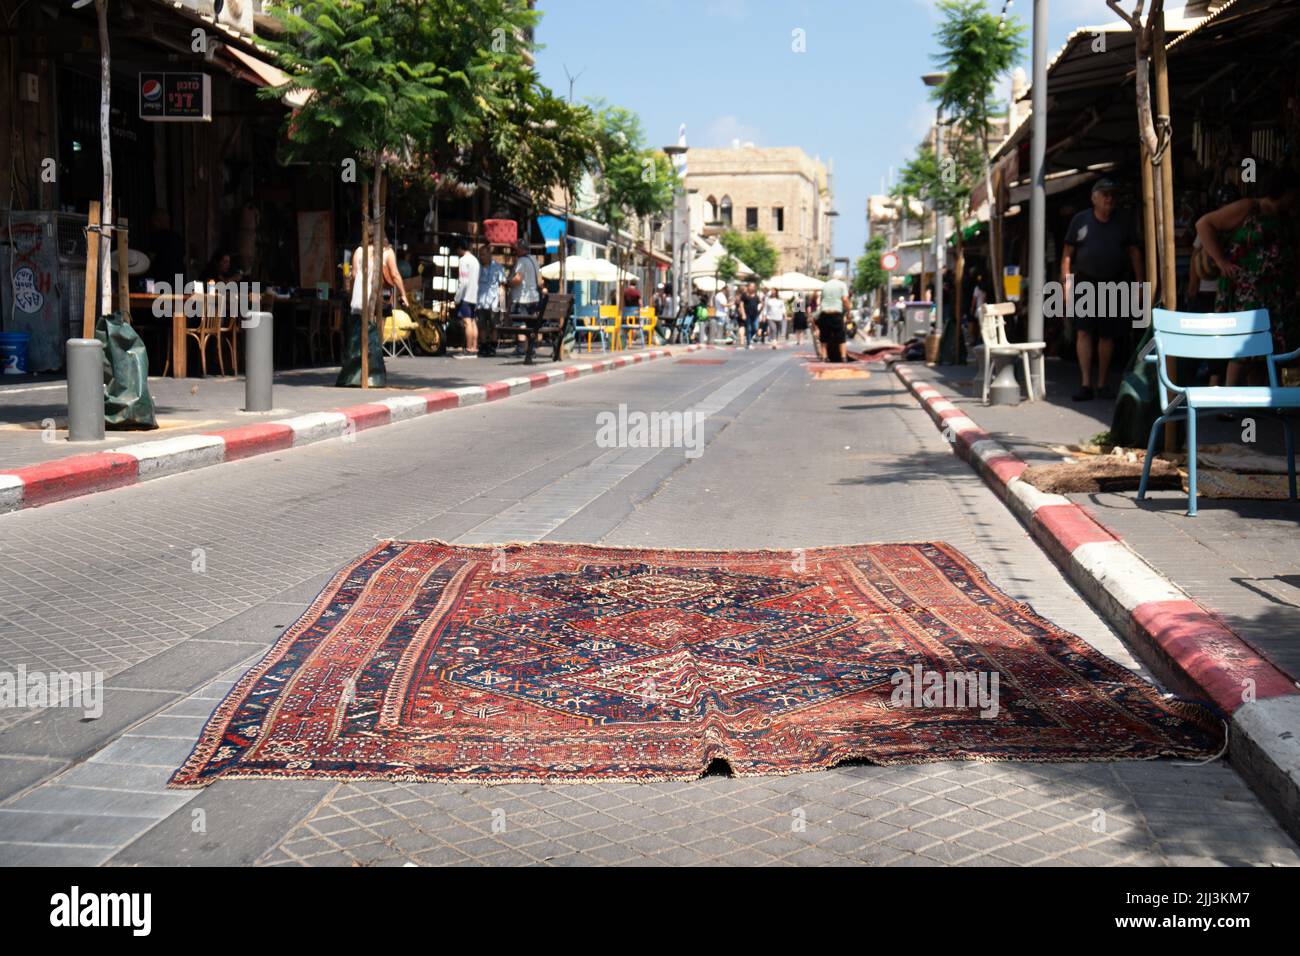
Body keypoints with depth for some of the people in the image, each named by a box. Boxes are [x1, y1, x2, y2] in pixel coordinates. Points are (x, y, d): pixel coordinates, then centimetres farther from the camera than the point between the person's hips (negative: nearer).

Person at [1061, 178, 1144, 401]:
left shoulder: (1124, 222, 7)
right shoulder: (1080, 220, 3)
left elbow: (1134, 252, 8)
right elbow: (1068, 252, 4)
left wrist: (1140, 281, 2)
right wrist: (1066, 279, -5)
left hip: (1114, 285, 2)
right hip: (1085, 283, -2)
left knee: (1108, 335, 6)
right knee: (1083, 332, -12)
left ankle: (1102, 384, 14)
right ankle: (1086, 384, -11)